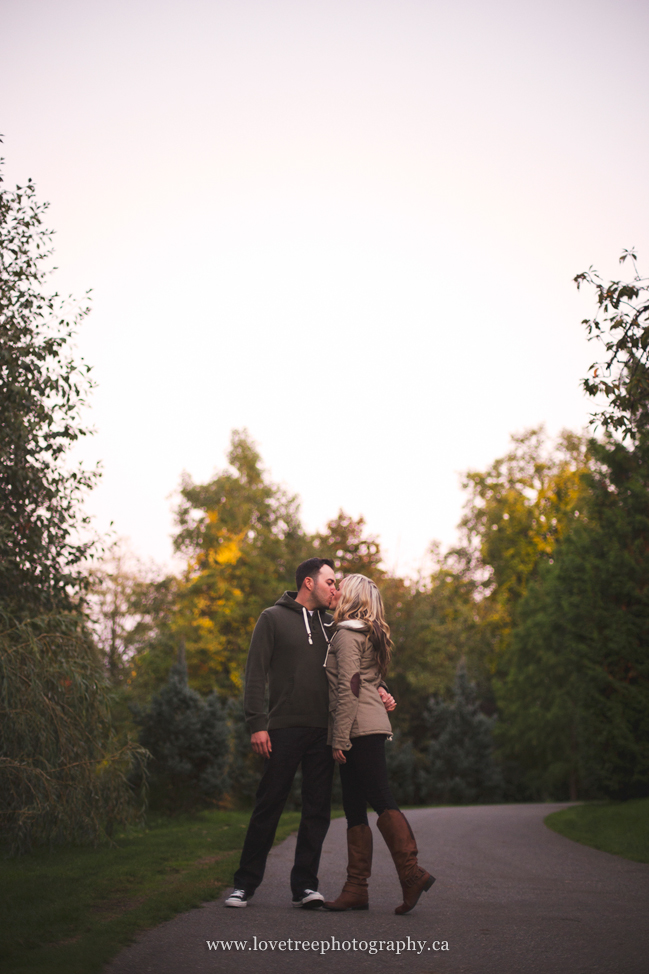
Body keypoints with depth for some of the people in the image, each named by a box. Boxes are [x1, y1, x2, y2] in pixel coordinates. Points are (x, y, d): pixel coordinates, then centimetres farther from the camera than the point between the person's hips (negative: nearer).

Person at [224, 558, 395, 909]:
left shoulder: (330, 624, 18)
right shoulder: (273, 618, 3)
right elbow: (256, 673, -3)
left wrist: (375, 693, 2)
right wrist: (257, 724, -12)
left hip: (323, 731, 5)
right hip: (285, 728, -5)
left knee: (317, 810, 3)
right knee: (268, 807, -1)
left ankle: (304, 884, 10)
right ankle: (245, 883, 9)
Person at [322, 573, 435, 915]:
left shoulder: (346, 634, -7)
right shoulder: (370, 635, 22)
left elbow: (349, 688, -15)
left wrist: (340, 738, -17)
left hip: (360, 729, -9)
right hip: (372, 727, 9)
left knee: (380, 799, -11)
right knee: (354, 808, 6)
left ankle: (412, 872, -14)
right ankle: (356, 888, 6)